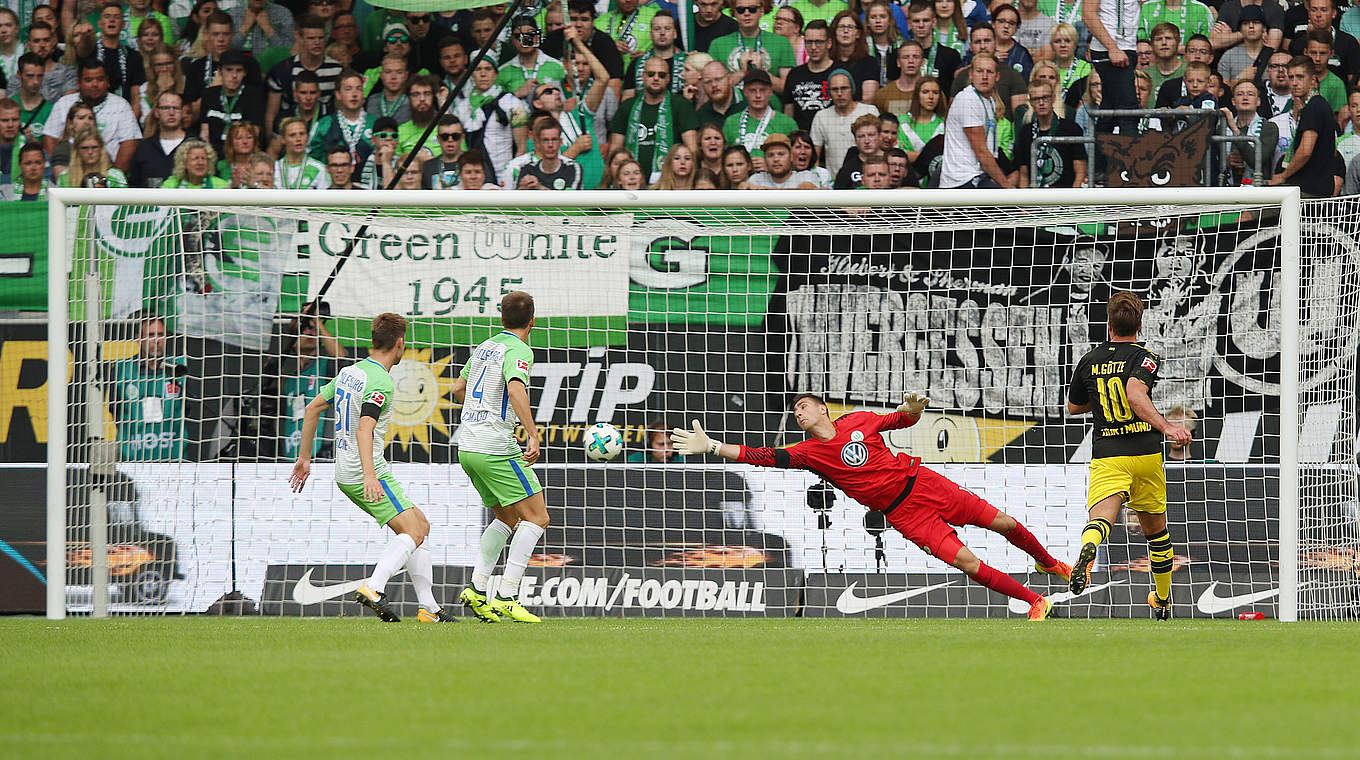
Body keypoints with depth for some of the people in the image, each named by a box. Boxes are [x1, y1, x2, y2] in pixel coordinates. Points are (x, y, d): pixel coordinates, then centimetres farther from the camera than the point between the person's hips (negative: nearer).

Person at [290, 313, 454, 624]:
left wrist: (304, 458, 25)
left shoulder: (348, 373, 13)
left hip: (345, 475, 9)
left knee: (420, 526, 15)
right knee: (413, 533, -14)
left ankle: (429, 607, 13)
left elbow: (311, 409, 19)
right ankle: (373, 589, -33)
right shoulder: (382, 382, -15)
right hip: (365, 472, -9)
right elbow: (364, 428, -28)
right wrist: (369, 475, -38)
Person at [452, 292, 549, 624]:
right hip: (496, 448, -8)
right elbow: (516, 388, -28)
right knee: (536, 518, -4)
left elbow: (458, 389, 29)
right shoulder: (518, 350, -9)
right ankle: (507, 596, -14)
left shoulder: (483, 348, 16)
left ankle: (477, 588, 8)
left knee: (507, 518, 20)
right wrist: (532, 433, -34)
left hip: (468, 447, 8)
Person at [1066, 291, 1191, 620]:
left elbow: (1074, 407, 23)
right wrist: (1166, 427, -30)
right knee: (1155, 528, 20)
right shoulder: (1144, 357, -3)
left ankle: (1088, 547, -59)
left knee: (1101, 516, -22)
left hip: (1106, 456, 0)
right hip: (1146, 454, 0)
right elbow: (1136, 394, -24)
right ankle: (1163, 601, 34)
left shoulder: (1089, 361, 9)